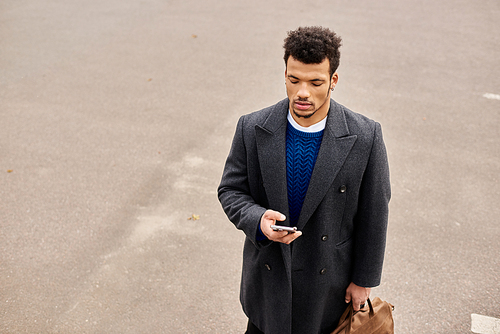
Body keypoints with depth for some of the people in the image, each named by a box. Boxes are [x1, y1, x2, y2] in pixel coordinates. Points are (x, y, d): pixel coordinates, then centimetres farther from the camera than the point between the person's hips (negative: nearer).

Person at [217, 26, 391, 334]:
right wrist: (257, 220, -26)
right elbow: (231, 190, -4)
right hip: (267, 272, 2)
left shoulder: (365, 137, -17)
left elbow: (373, 215, -9)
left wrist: (364, 279, -2)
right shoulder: (252, 129, -13)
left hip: (329, 280, -1)